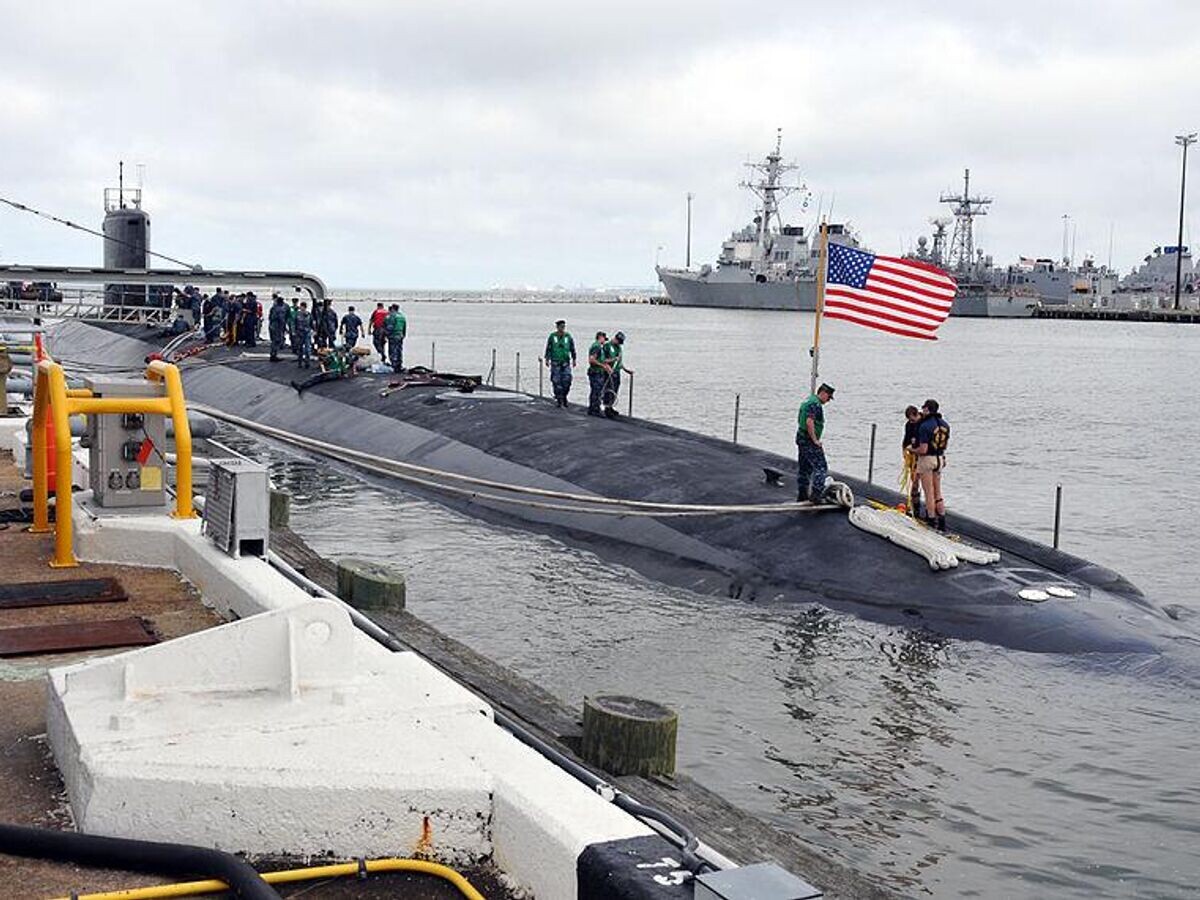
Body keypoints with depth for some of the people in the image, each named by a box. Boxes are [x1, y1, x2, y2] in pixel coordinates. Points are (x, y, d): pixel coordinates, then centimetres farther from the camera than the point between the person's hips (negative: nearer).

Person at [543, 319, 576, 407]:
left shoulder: (568, 336, 4)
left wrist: (574, 359, 9)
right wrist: (547, 359, -2)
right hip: (555, 362, -1)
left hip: (566, 362, 1)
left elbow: (572, 349, 10)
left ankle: (563, 396, 11)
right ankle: (558, 398, 7)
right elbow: (548, 348, 3)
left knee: (567, 380, -6)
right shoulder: (552, 336, 0)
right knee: (556, 381, -2)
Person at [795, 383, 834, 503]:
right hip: (809, 442, -10)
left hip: (801, 438, 10)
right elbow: (809, 422, -28)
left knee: (803, 468, 15)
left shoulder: (807, 401, 16)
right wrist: (815, 440, -20)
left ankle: (801, 495, 20)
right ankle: (816, 494, -13)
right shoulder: (816, 404, -16)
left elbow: (799, 420, 24)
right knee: (821, 467, -8)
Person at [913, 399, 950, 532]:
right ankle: (942, 521, 16)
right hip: (940, 458, 7)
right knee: (937, 492, 15)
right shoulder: (944, 424, 4)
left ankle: (931, 521, 8)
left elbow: (923, 449, -23)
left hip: (926, 459, -7)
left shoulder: (925, 426, -21)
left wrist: (913, 450, -4)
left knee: (929, 493, 2)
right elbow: (946, 444, 13)